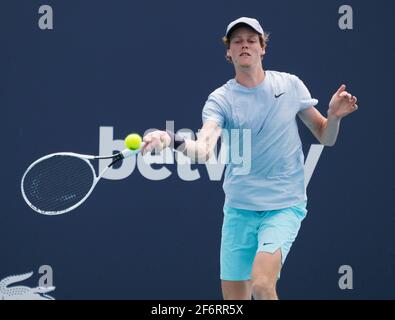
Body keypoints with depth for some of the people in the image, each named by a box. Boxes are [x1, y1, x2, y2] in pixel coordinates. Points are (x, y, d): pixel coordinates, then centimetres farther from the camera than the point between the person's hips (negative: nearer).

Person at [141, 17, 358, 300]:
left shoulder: (290, 85, 2)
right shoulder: (221, 100, -2)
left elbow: (325, 138, 11)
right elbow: (203, 150, -21)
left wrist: (335, 116, -12)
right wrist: (172, 139, -42)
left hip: (284, 206, -2)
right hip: (239, 210, 2)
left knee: (261, 285, -24)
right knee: (235, 299, 2)